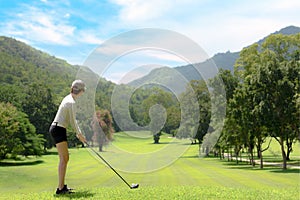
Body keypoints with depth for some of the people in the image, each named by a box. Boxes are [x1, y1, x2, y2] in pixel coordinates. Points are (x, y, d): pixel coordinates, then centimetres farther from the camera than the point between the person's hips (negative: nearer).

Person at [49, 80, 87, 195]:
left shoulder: (68, 98, 14)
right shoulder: (71, 102, -16)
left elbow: (72, 119, 21)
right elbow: (72, 122, -13)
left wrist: (79, 133, 20)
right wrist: (80, 135, 0)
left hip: (56, 129, 10)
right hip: (59, 130, -10)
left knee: (64, 158, 13)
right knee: (64, 159, -10)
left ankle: (62, 186, 19)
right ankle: (60, 188, -10)